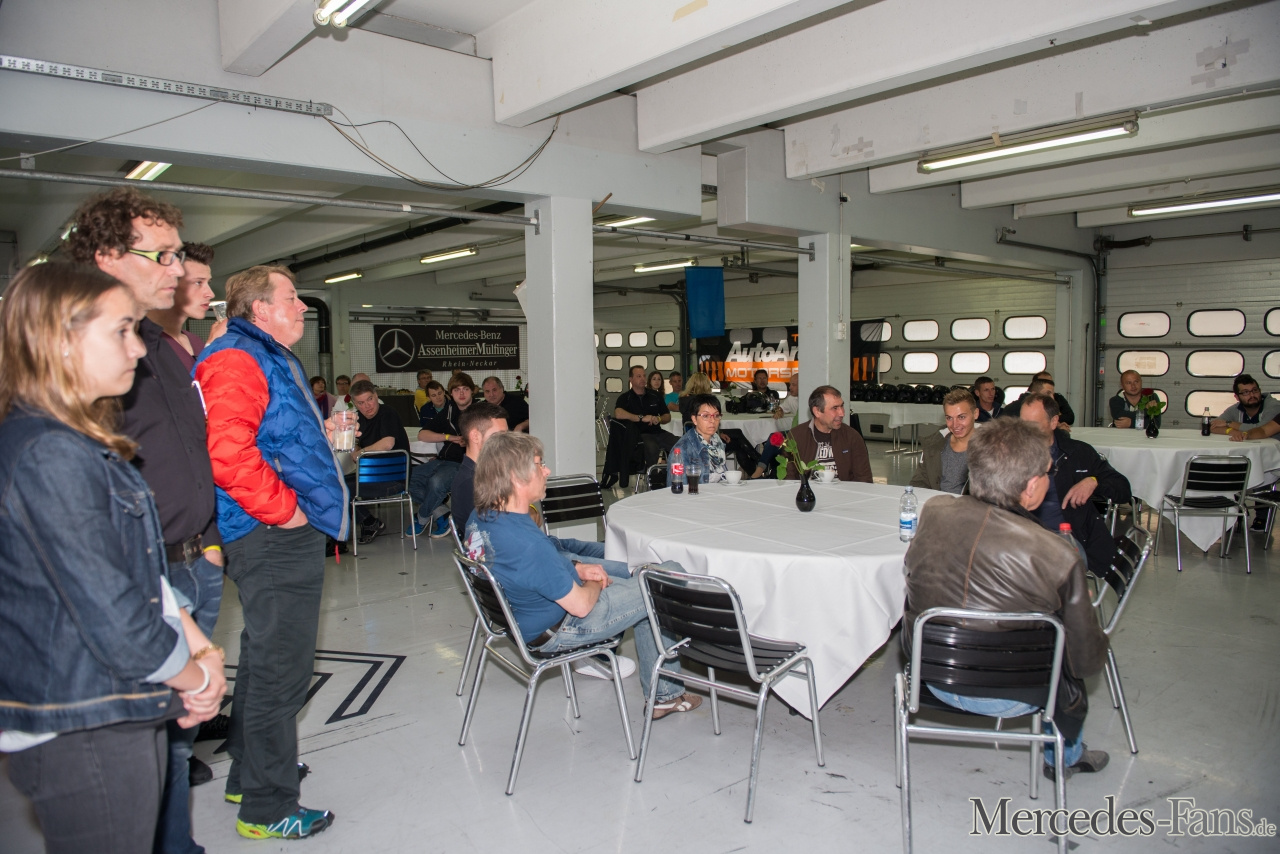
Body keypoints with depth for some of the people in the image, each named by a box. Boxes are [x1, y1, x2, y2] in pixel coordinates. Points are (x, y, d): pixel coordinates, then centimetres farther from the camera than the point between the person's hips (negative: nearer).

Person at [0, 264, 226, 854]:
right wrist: (198, 678, -8)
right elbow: (115, 623, -24)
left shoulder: (85, 445, 10)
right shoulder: (49, 456, -22)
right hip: (83, 737, -9)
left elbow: (145, 572, 11)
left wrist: (201, 649, 0)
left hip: (122, 716, 9)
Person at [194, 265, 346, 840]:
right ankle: (267, 808, 11)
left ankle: (249, 776, 38)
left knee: (266, 660, 21)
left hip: (284, 538, 11)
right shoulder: (235, 360, -15)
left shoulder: (272, 360, 20)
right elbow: (228, 452, -30)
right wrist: (283, 510, -22)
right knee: (280, 669, -3)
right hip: (275, 540, -11)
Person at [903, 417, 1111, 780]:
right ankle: (1065, 756, 51)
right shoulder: (1059, 558, -28)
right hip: (1010, 698, -4)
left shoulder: (932, 512, -17)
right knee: (1070, 656, 28)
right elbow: (1087, 660, -14)